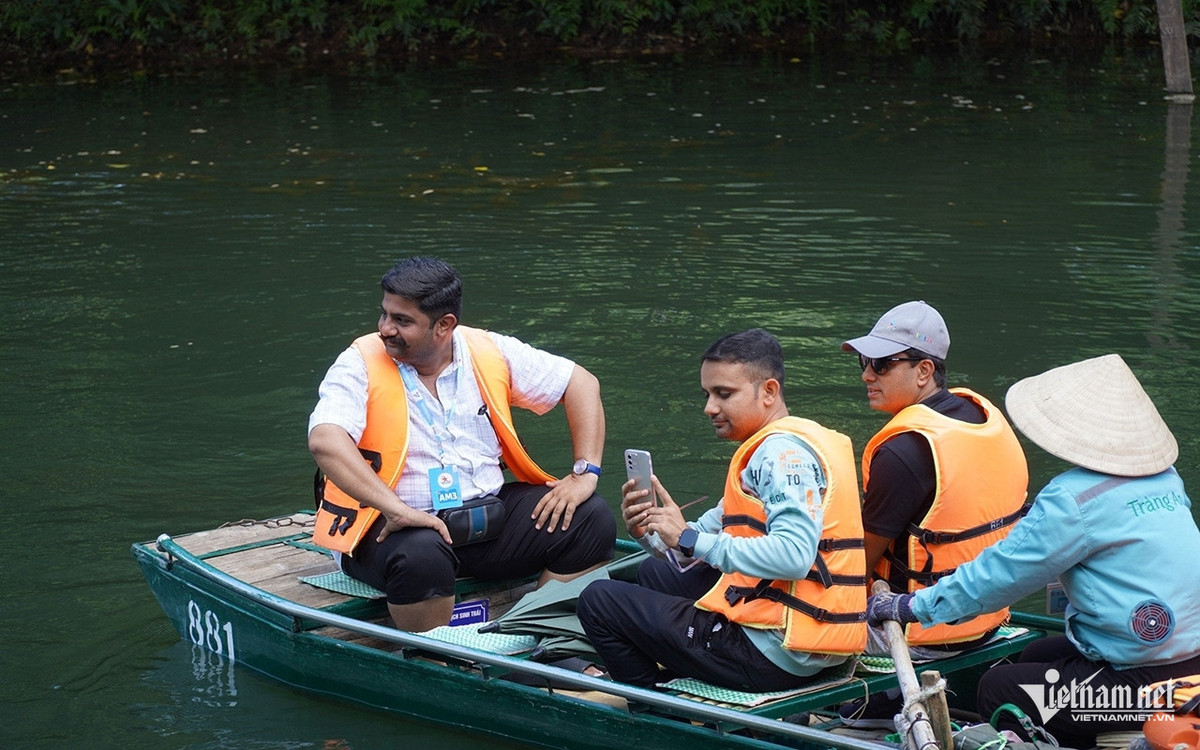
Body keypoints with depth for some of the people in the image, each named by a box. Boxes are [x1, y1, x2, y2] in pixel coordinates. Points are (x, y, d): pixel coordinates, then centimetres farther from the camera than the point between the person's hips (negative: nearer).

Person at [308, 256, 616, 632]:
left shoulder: (490, 353, 3)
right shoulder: (361, 365, -7)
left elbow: (581, 383, 11)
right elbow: (324, 441, -25)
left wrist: (586, 474, -2)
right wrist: (396, 508, -35)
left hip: (488, 513, 5)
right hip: (399, 526, -4)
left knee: (591, 520, -10)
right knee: (421, 555, -38)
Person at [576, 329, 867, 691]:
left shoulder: (784, 451, -16)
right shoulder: (782, 447, 16)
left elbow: (793, 556, -30)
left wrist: (690, 539, -22)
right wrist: (651, 533, -4)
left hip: (771, 654, -11)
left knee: (598, 601, 1)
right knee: (655, 573, 32)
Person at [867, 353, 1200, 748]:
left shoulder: (1075, 498, -17)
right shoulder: (1166, 479, 7)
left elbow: (1003, 571, -10)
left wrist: (912, 606, 1)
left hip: (1146, 683, -9)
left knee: (998, 691, 1)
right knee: (1036, 656, 25)